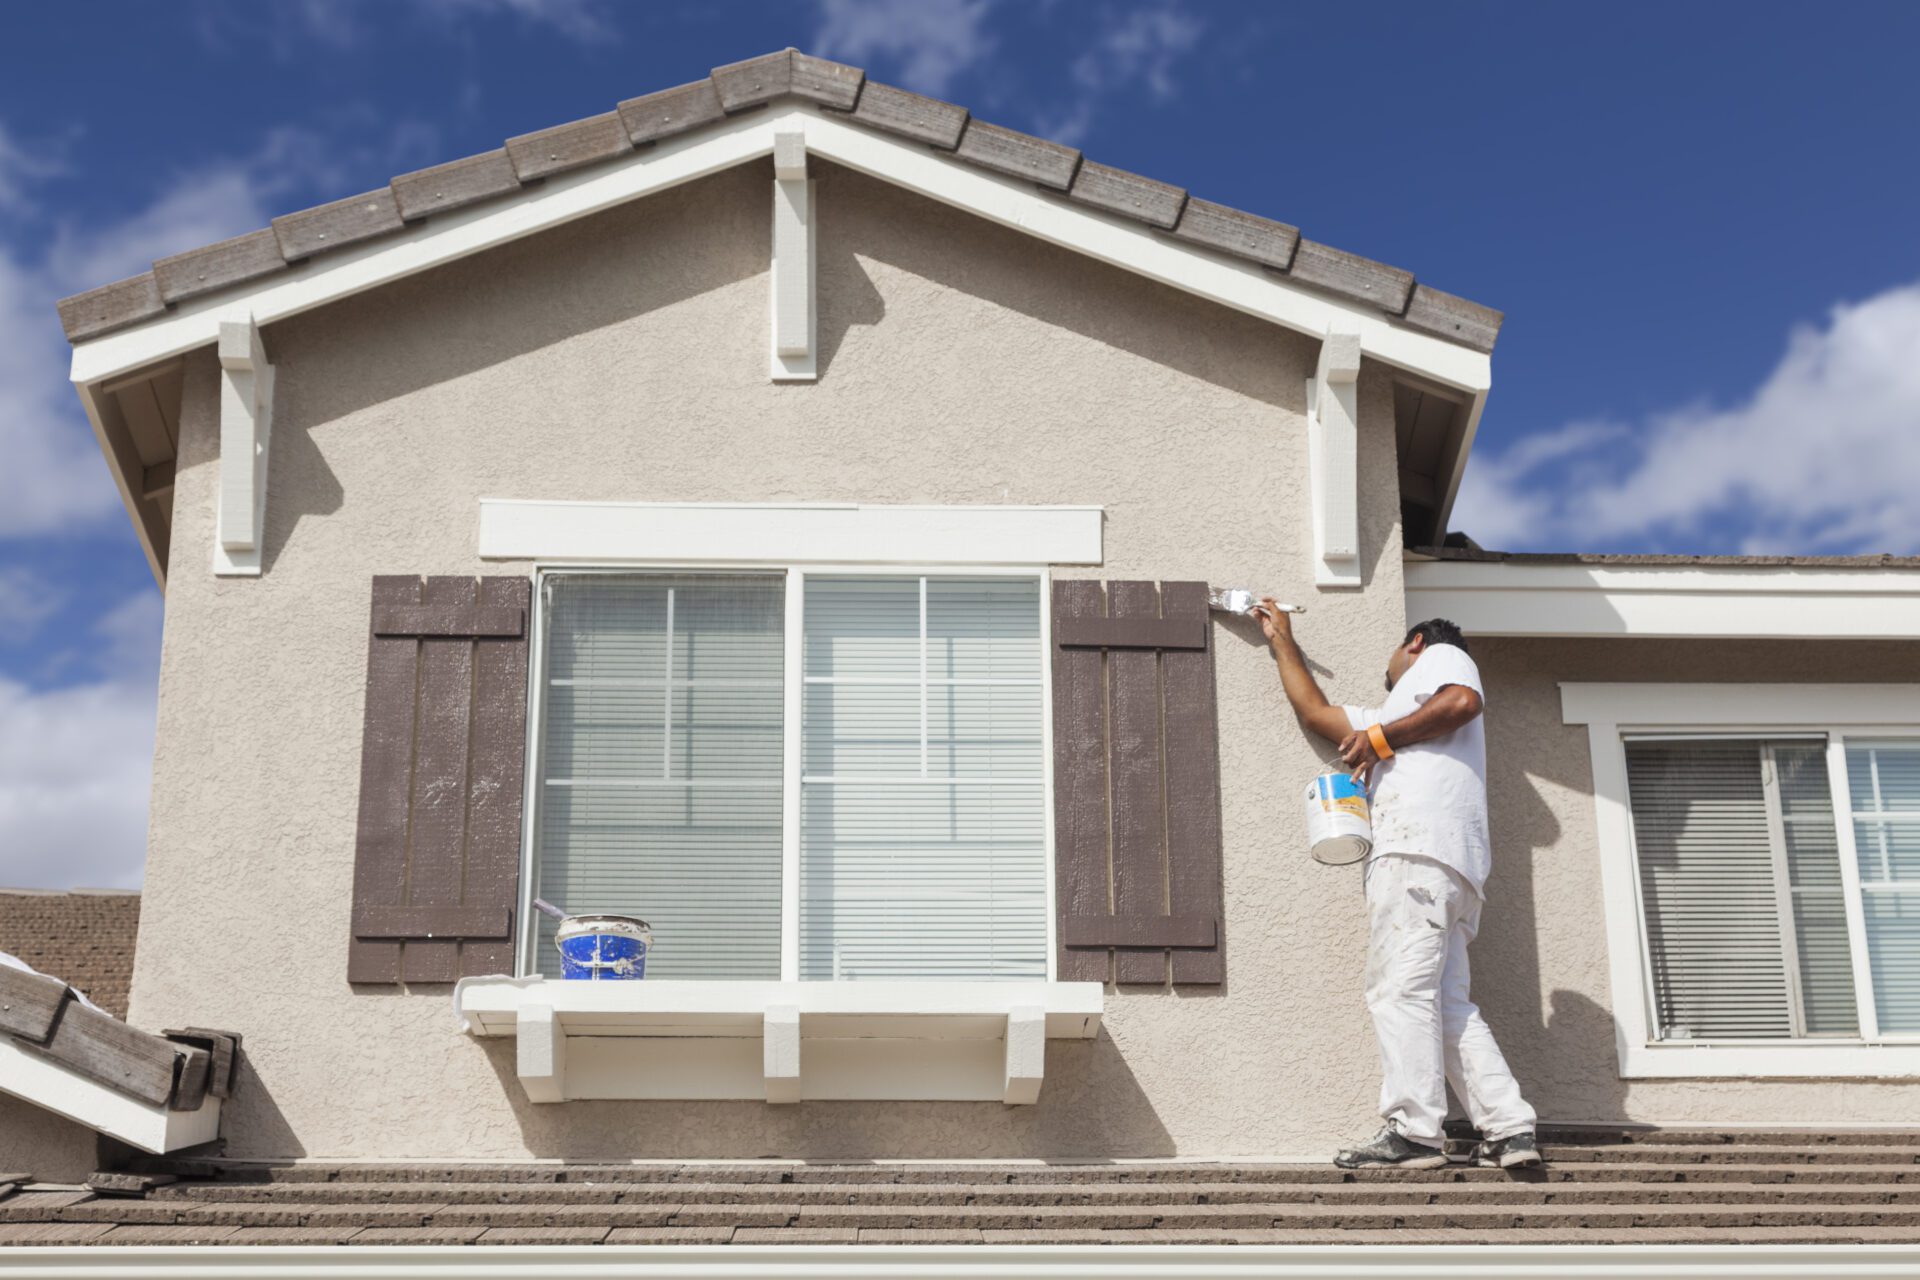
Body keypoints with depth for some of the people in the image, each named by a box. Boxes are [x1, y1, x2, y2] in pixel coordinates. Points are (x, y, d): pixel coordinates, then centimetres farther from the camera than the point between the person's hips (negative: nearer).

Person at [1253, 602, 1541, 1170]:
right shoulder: (1388, 716, 40)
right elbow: (1315, 712, 44)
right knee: (1446, 1002, 2)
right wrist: (1282, 641, 50)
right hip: (1453, 868, 9)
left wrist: (1381, 737, -2)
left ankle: (1413, 1132, -21)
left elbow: (1462, 700, -6)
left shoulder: (1440, 655, 17)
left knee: (1401, 989, -15)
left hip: (1420, 844, -9)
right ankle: (1509, 1129, -6)